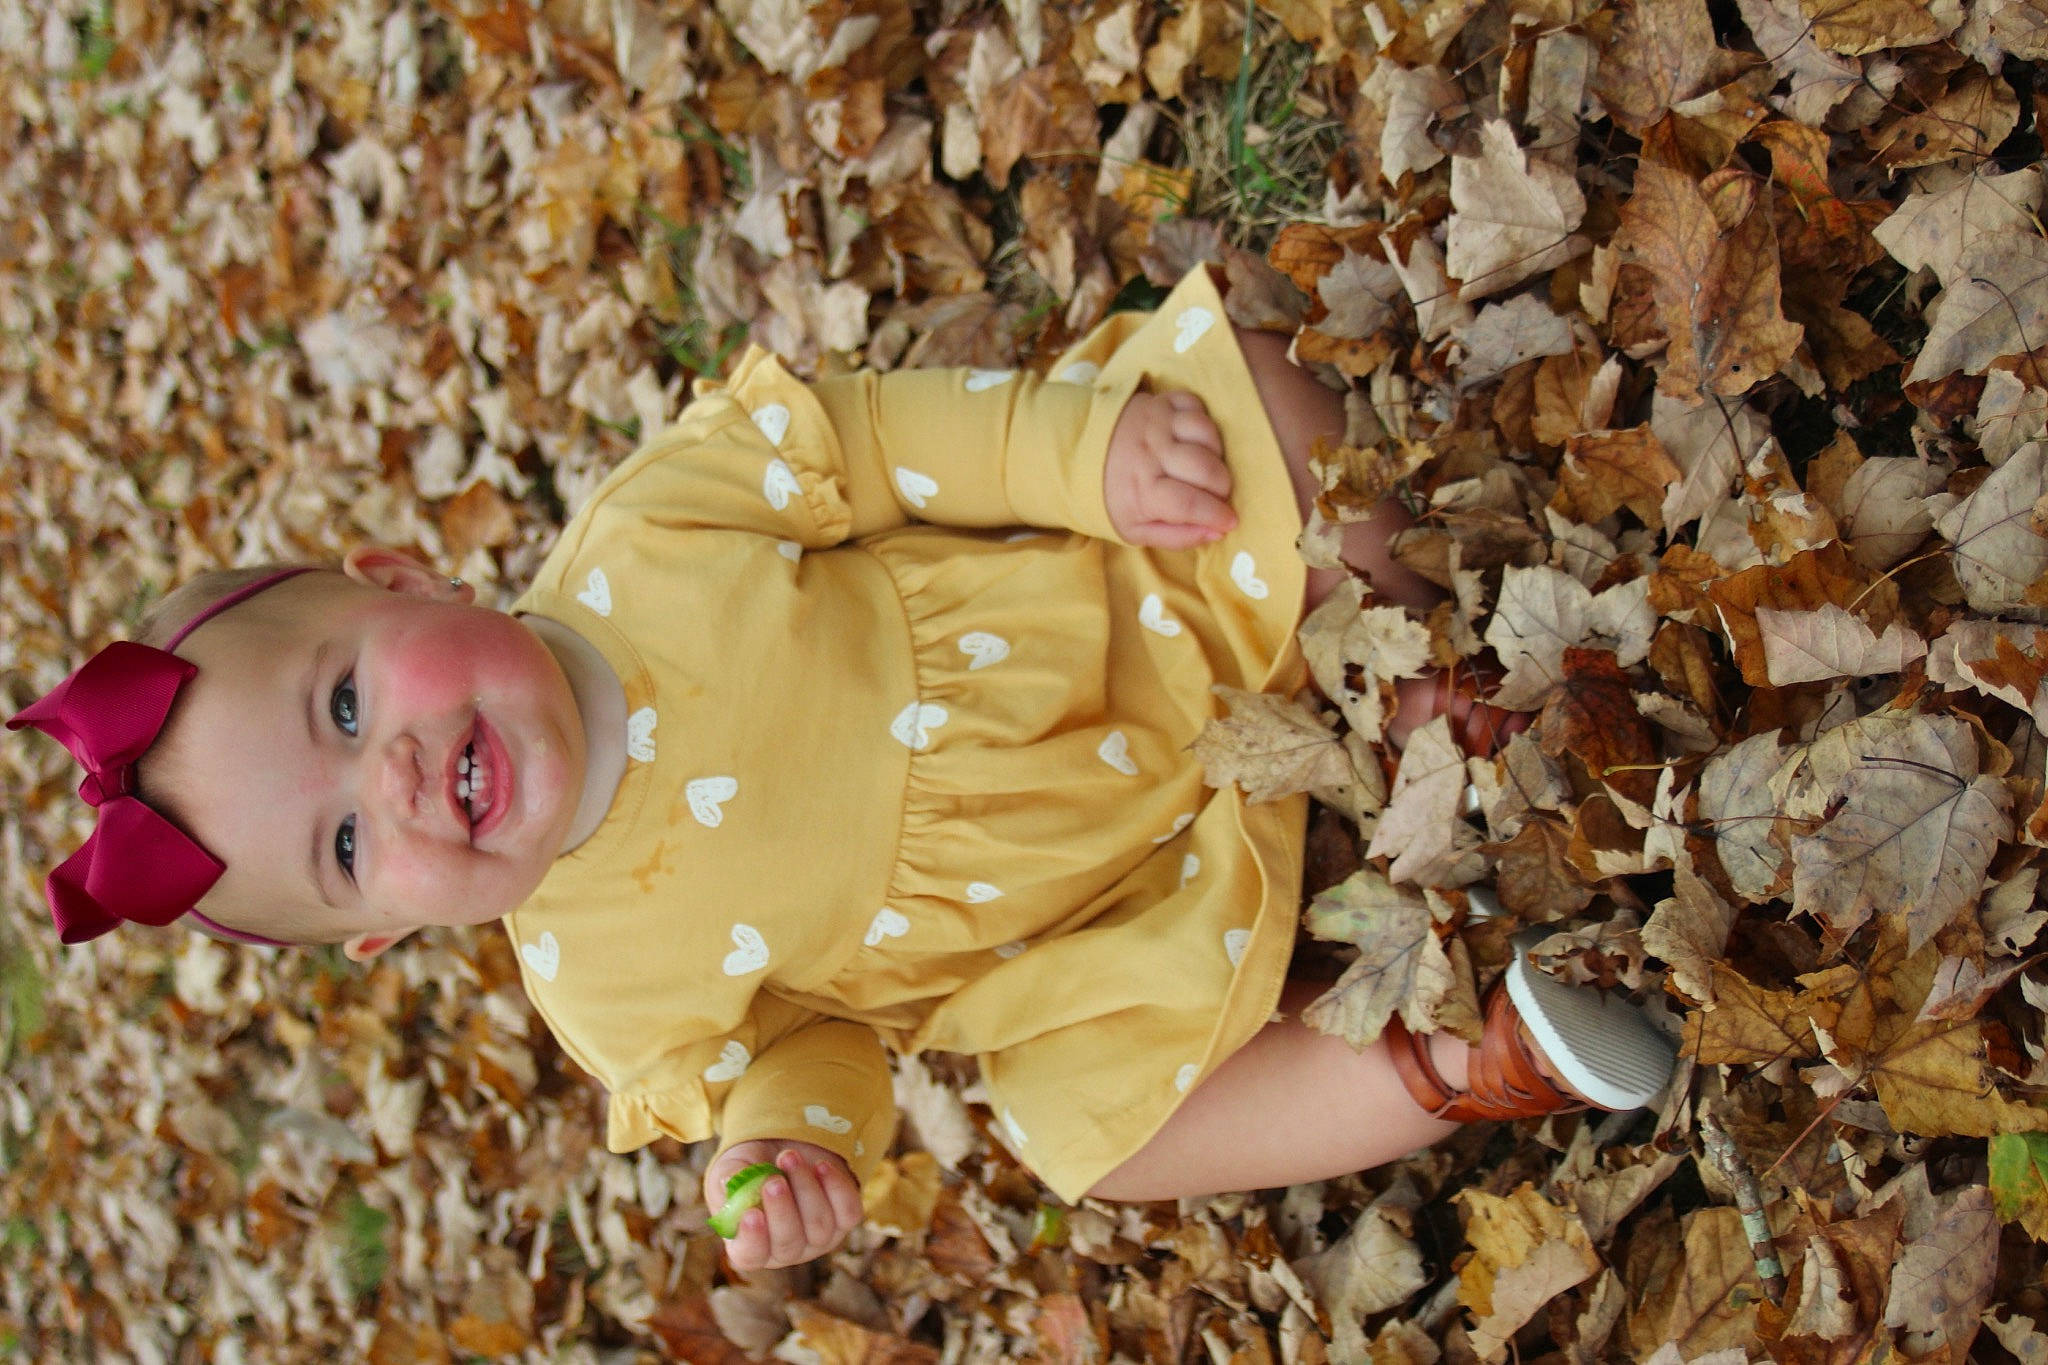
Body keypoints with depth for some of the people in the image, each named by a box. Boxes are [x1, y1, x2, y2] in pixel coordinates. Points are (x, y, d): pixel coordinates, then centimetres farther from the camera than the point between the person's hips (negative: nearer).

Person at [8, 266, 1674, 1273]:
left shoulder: (640, 540, -18)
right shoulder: (608, 977, -14)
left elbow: (868, 436, -13)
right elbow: (788, 1040, -2)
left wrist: (1084, 442, -25)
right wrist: (788, 1147, -25)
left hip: (1175, 607, 1)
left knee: (1226, 374, -17)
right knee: (1083, 1117, -27)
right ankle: (1461, 1056, -14)